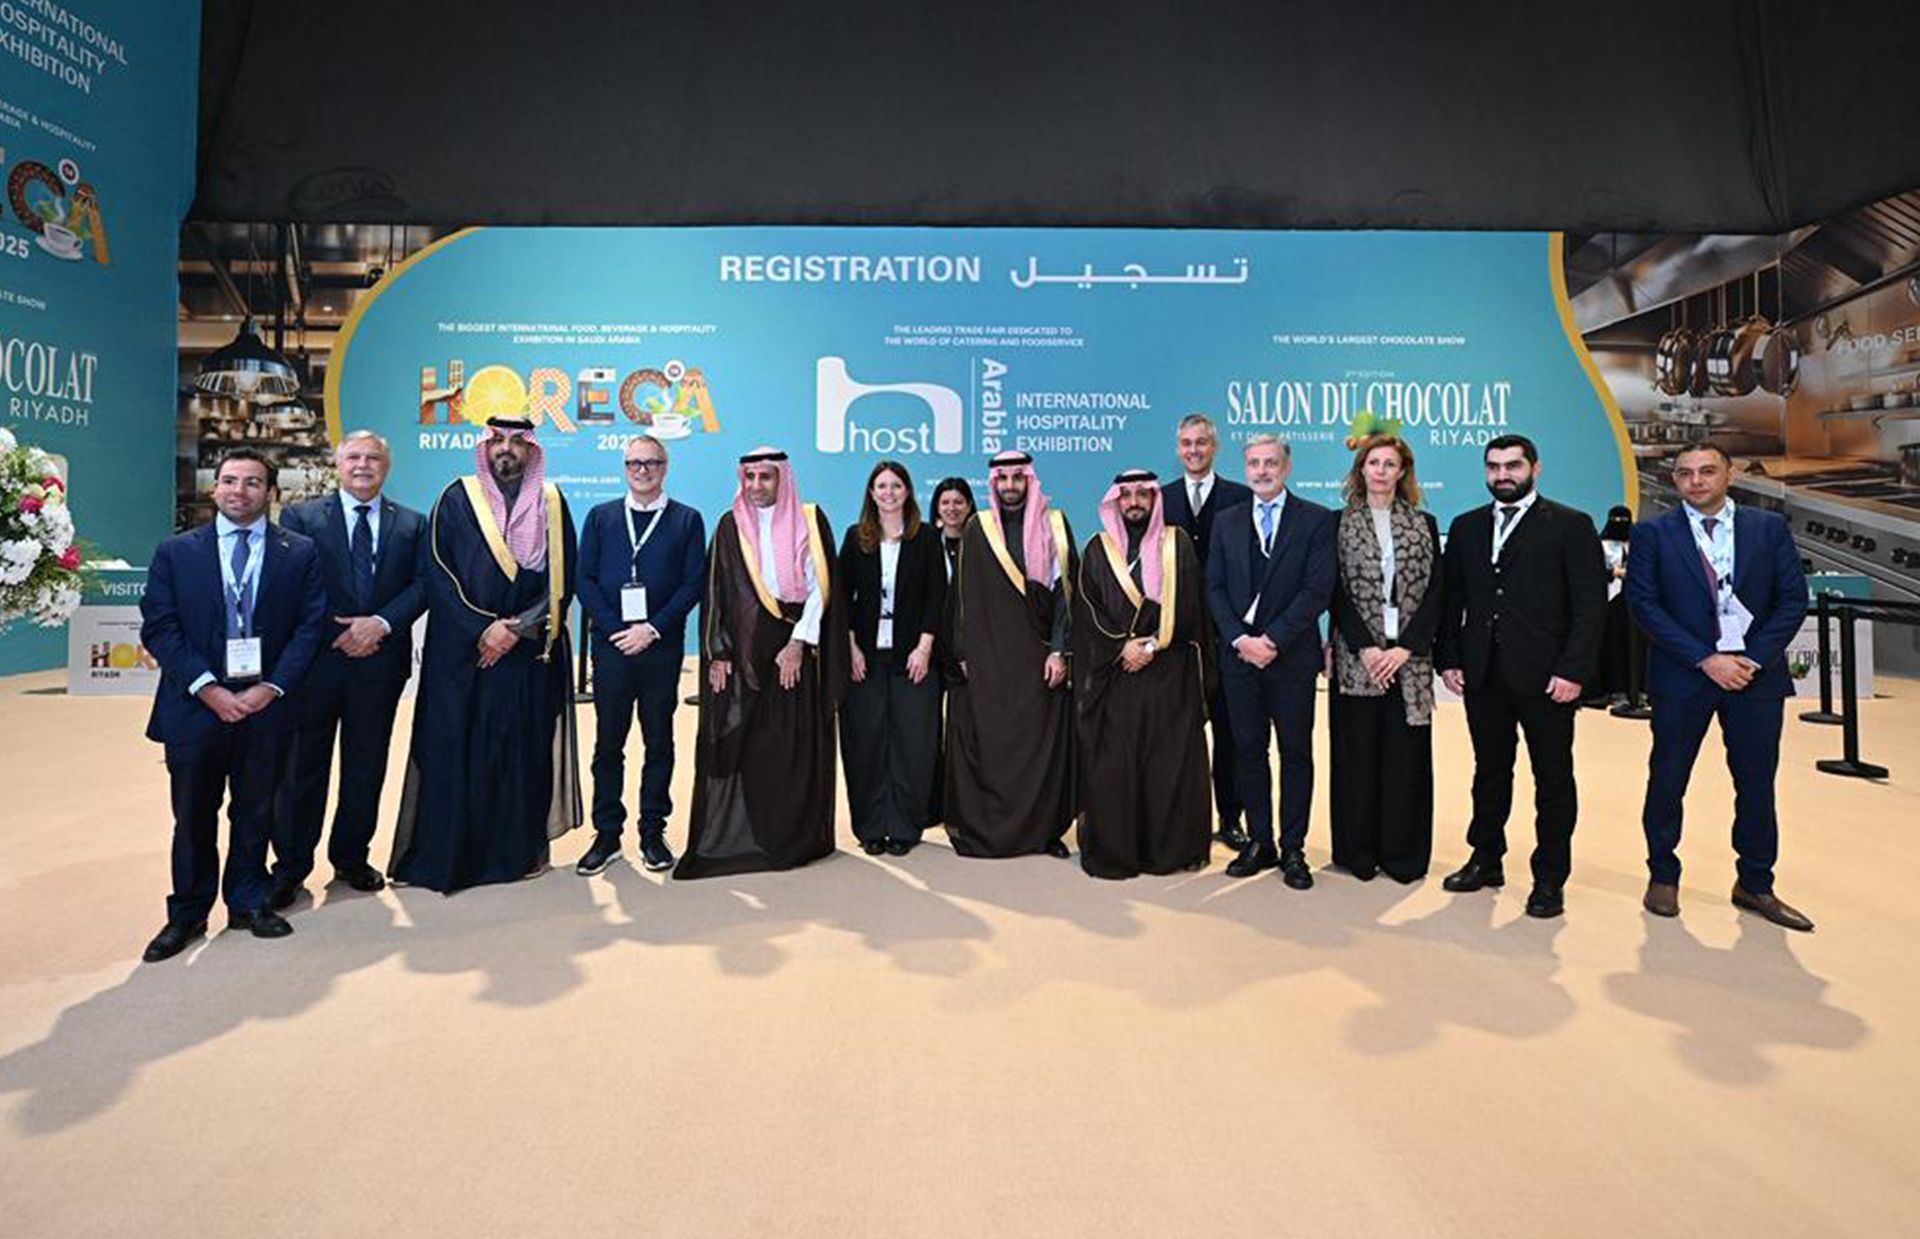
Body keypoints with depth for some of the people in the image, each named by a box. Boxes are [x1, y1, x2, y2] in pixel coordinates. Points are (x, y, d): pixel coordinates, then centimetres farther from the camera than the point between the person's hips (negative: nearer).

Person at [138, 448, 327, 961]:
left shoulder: (300, 553, 3)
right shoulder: (175, 552, 4)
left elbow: (310, 626, -1)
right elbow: (158, 627, -2)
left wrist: (270, 688, -11)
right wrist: (208, 689, -13)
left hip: (267, 706, 0)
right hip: (195, 706, 0)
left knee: (256, 813, 11)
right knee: (193, 816, 10)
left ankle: (248, 902, 26)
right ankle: (187, 913, 25)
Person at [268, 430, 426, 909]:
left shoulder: (412, 524, 9)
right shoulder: (299, 517, 4)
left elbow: (422, 584, 0)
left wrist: (382, 623, -15)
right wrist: (336, 632, -13)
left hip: (380, 661, 2)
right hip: (315, 659, -2)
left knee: (366, 767, 11)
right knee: (302, 767, 5)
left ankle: (351, 856, 26)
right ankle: (290, 866, 17)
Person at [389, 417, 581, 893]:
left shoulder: (551, 503, 7)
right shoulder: (457, 499, 3)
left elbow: (562, 579, 2)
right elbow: (438, 573, -3)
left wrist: (517, 629, -8)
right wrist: (482, 628, -12)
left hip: (530, 654, 1)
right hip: (462, 652, -1)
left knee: (524, 751, 4)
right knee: (455, 752, 0)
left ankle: (518, 851, 16)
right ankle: (445, 856, 10)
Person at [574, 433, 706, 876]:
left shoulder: (687, 520, 6)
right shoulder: (601, 516, 11)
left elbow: (693, 583, -1)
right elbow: (585, 579, 5)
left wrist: (653, 629, -10)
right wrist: (614, 629, -7)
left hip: (662, 646, -1)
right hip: (610, 644, 1)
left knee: (659, 742, 6)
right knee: (608, 743, 5)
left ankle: (653, 833, 16)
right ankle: (606, 835, 14)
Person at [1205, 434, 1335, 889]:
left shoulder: (1316, 520, 0)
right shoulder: (1227, 521, 11)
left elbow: (1318, 589, -8)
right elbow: (1214, 587, 6)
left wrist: (1272, 639, -15)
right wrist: (1239, 638, -9)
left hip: (1291, 656, -3)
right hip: (1239, 653, 3)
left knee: (1296, 753, 4)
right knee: (1248, 750, 8)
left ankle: (1292, 849, 13)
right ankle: (1259, 842, 19)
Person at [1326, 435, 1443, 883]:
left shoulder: (1424, 524, 10)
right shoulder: (1340, 524, 5)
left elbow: (1434, 592, 3)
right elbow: (1337, 594, 0)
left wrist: (1404, 648, -9)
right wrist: (1366, 648, -12)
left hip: (1409, 657, 1)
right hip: (1356, 657, -1)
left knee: (1406, 754, 3)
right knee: (1358, 753, 2)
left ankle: (1403, 853, 13)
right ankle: (1358, 851, 13)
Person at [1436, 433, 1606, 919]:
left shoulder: (1570, 526, -1)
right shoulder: (1465, 527, 12)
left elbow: (1590, 604, -6)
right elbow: (1451, 600, 13)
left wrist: (1573, 670, -14)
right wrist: (1449, 659, 4)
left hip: (1545, 677, -3)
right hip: (1483, 675, 4)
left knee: (1553, 779, 6)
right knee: (1490, 773, 14)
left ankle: (1550, 878, 16)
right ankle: (1486, 860, 27)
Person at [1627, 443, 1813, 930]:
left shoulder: (1769, 528, 5)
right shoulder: (1652, 534, -1)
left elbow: (1793, 598, 3)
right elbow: (1644, 604, -7)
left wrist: (1754, 658, -9)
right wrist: (1705, 659, -14)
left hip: (1756, 673, 2)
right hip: (1682, 676, -2)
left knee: (1757, 784, 9)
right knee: (1667, 780, 5)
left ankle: (1755, 885, 23)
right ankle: (1663, 876, 21)